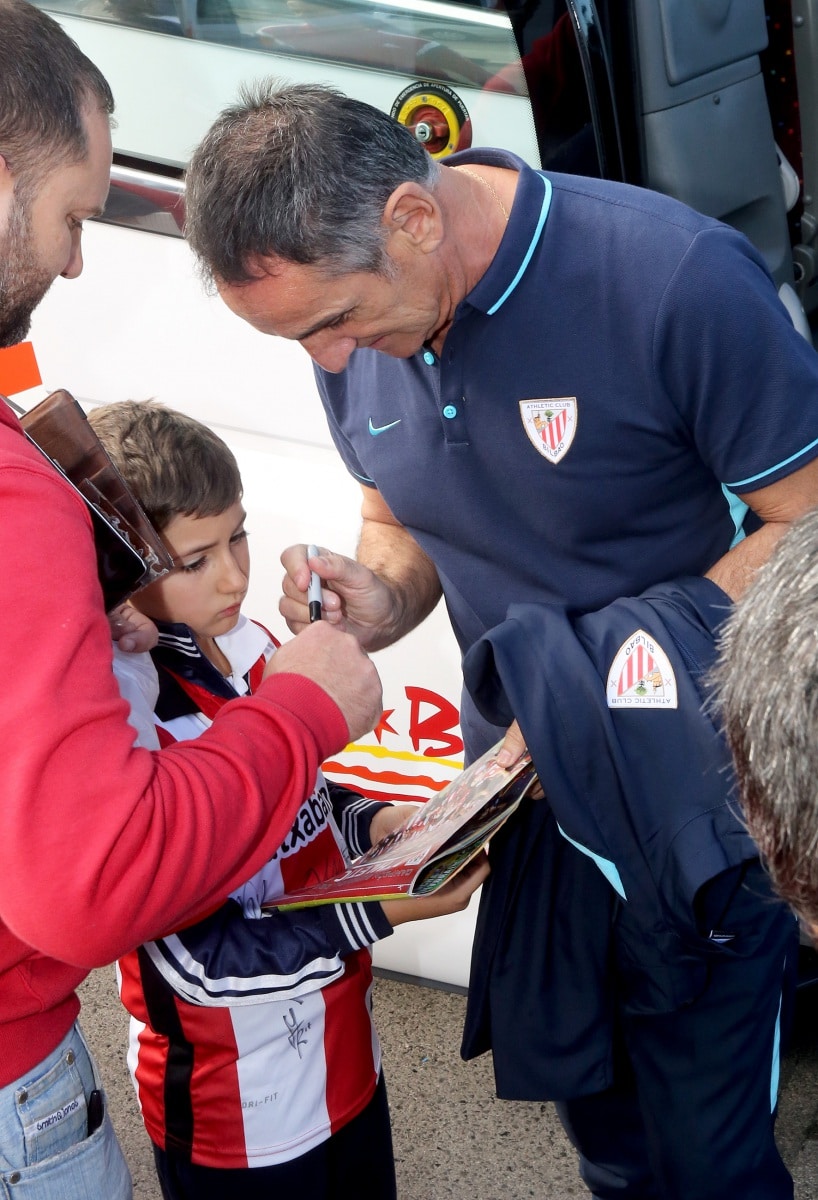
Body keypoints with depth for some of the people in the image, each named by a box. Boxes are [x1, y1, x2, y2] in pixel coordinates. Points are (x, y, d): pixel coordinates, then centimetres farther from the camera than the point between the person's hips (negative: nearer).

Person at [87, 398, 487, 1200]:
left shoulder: (251, 648, -2)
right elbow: (199, 960, -25)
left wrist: (378, 824, -4)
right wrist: (379, 913, -28)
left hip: (343, 1052, 7)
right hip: (233, 1111, -7)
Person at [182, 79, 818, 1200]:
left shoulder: (677, 278, -24)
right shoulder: (354, 337, -3)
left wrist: (619, 680, -25)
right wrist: (378, 602, -10)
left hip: (690, 800, -5)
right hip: (521, 786, 6)